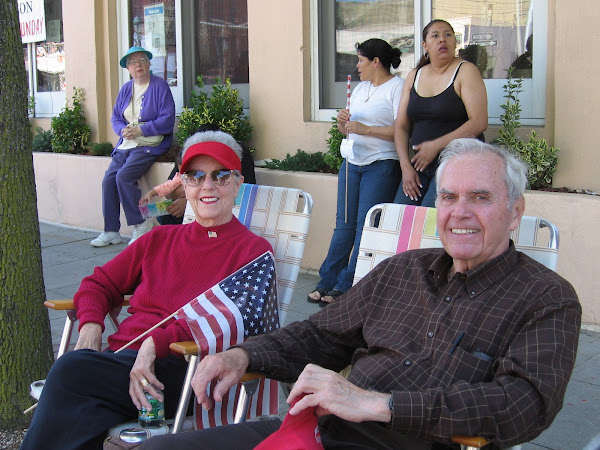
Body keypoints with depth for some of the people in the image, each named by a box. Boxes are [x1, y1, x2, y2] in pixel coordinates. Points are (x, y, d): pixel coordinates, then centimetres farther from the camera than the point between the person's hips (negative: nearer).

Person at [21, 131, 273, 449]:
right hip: (122, 357, 5)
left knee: (71, 371, -29)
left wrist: (157, 343, -21)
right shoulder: (159, 240, 23)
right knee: (71, 367, -30)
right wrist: (90, 325, 2)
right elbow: (99, 284, 25)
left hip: (178, 369, -5)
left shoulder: (254, 251, 5)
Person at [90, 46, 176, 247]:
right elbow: (115, 117, 17)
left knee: (124, 176, -24)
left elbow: (167, 121, -12)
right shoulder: (126, 89, 14)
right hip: (126, 145, 7)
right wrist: (123, 130, -6)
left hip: (150, 145, -6)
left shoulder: (160, 86, -6)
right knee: (109, 179, -10)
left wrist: (140, 130, -17)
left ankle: (141, 224, -9)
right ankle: (111, 231, -1)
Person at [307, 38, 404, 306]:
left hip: (382, 165, -7)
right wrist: (343, 122, 1)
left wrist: (365, 129, -18)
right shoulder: (360, 88, 20)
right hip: (352, 163, 8)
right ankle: (327, 282, 10)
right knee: (344, 223, 7)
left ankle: (344, 287, -2)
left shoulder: (397, 87, -5)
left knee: (366, 225, -6)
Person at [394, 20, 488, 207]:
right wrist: (406, 166, -1)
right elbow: (401, 127, 12)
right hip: (420, 164, 5)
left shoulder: (466, 71, -2)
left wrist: (436, 146, -15)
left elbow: (479, 123, -13)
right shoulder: (414, 77, 13)